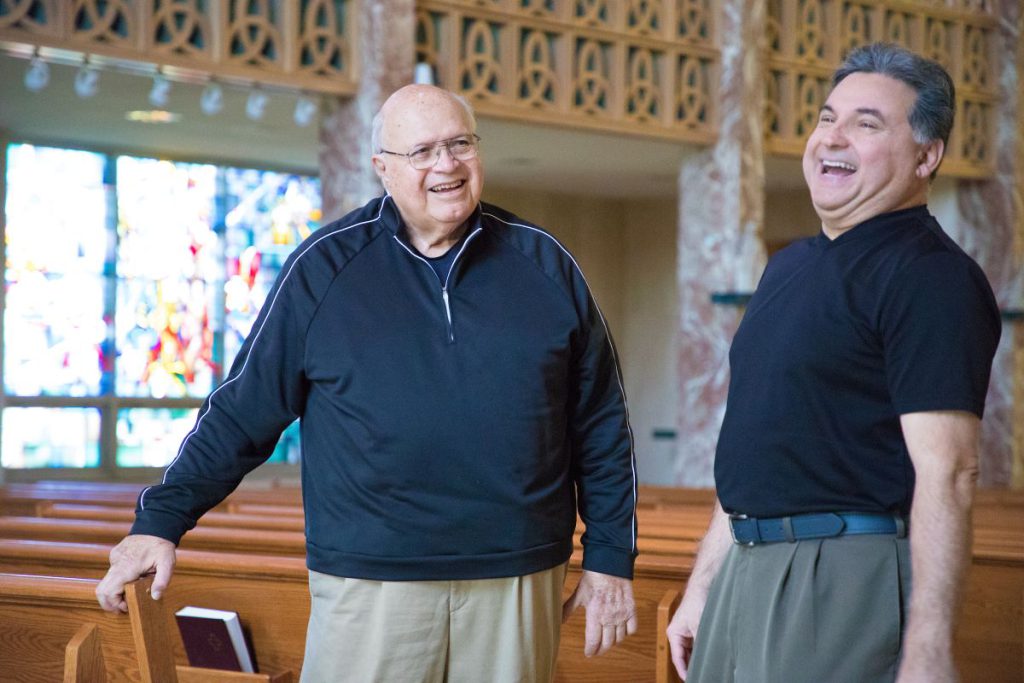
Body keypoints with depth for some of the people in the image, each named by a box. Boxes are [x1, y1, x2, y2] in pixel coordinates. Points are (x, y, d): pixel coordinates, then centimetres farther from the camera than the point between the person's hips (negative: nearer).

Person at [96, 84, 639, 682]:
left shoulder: (545, 266, 6)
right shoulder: (324, 268, 1)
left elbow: (601, 429, 10)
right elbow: (242, 409, 4)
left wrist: (611, 560, 7)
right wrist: (161, 521, -3)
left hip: (519, 583, 2)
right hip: (370, 582, -1)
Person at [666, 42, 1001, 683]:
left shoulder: (931, 276, -12)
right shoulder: (790, 266, 15)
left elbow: (948, 474, -20)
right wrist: (703, 583, 18)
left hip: (848, 577, -8)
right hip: (744, 573, 8)